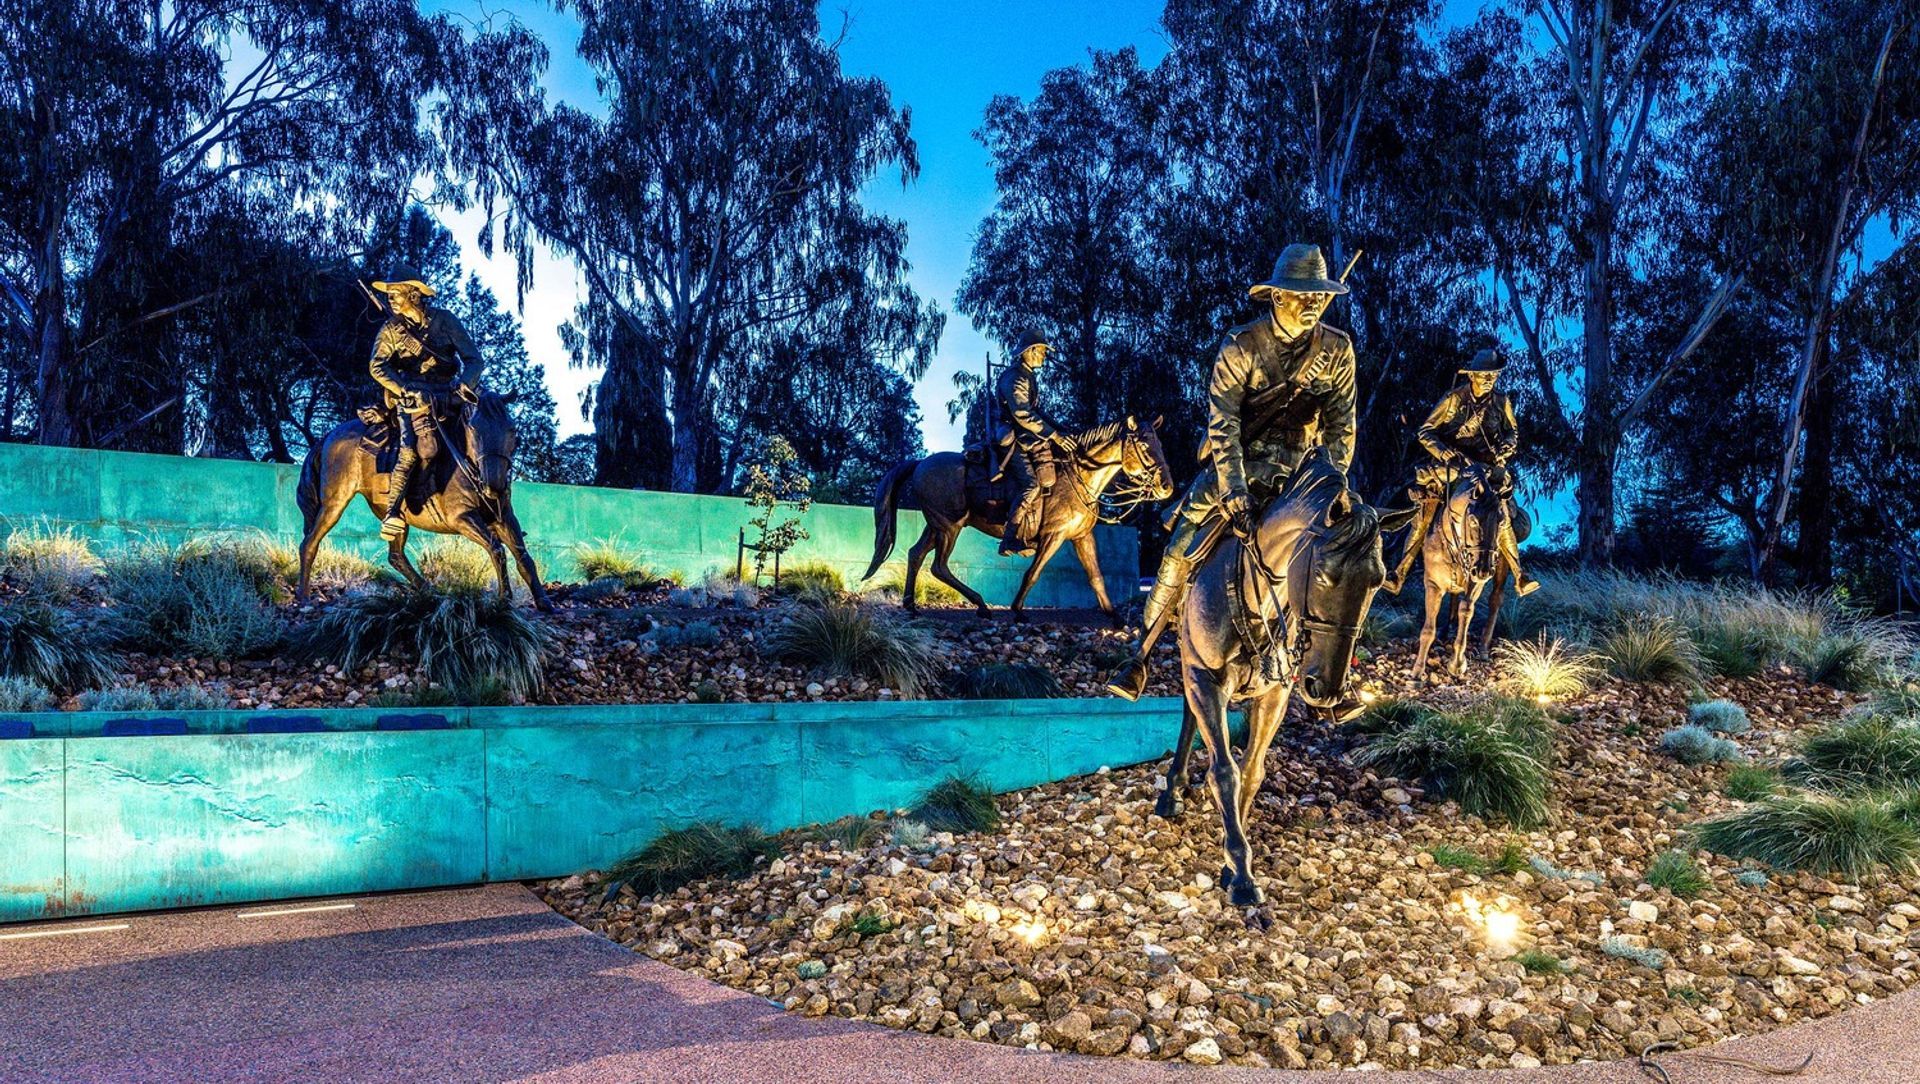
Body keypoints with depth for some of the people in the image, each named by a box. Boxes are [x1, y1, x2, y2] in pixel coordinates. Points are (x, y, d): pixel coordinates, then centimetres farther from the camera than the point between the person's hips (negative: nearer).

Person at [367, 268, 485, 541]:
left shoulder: (444, 319, 3)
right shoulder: (391, 329, 6)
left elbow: (474, 358, -1)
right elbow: (377, 366, -6)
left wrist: (464, 383, -23)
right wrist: (407, 391, -24)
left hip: (447, 392, 3)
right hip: (412, 395, -3)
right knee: (414, 450, -24)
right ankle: (392, 513, -24)